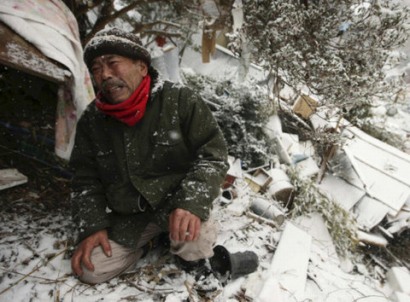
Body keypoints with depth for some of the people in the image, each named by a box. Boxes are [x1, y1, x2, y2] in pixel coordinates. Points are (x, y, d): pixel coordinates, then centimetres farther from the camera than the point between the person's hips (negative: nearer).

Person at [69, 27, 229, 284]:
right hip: (126, 218, 5)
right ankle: (150, 239, 17)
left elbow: (213, 155, -15)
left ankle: (193, 259, 6)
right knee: (90, 271, -6)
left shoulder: (180, 99, -14)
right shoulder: (92, 120, 0)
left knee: (196, 241, -33)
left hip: (176, 204, -4)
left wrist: (192, 203, -29)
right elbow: (85, 180, 8)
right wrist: (92, 227, -4)